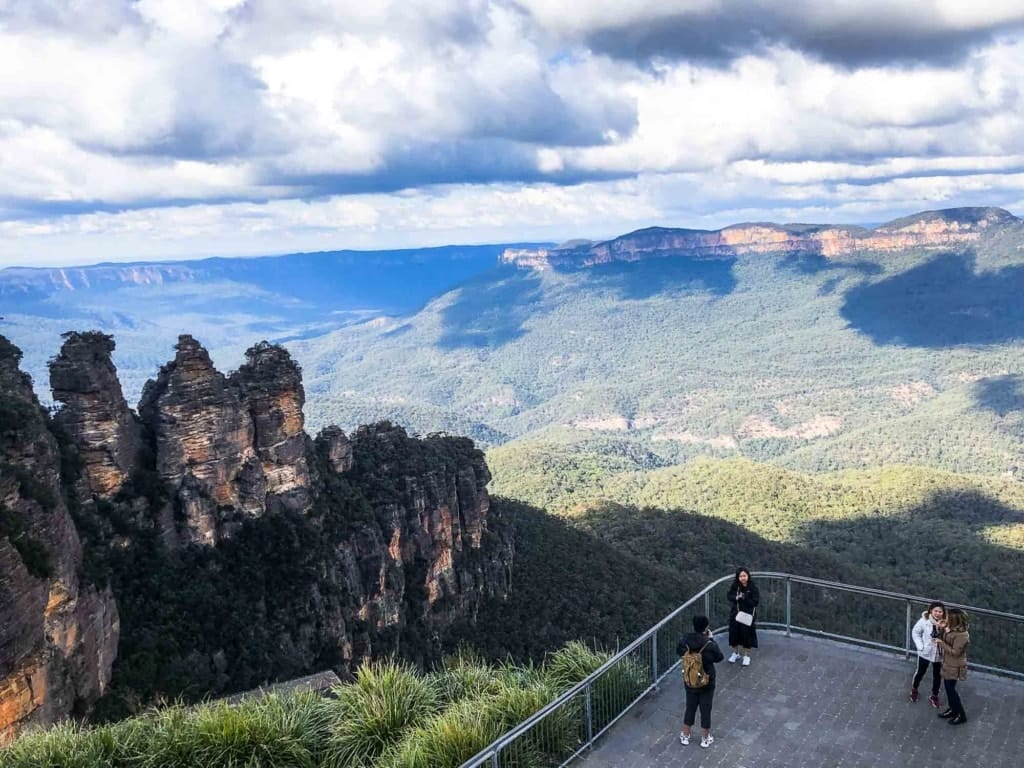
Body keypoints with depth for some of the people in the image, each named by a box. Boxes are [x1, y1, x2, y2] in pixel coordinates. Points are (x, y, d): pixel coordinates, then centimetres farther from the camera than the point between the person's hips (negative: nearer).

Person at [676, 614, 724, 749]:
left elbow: (678, 651, 5)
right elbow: (719, 657, -6)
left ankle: (685, 736, 34)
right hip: (707, 683, -3)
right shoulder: (710, 645, -26)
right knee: (705, 710, 16)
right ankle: (705, 739, 31)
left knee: (690, 708, 21)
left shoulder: (685, 641, -16)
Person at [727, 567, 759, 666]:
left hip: (747, 615, -3)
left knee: (747, 635, 4)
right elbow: (730, 596, 1)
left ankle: (747, 656, 22)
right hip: (735, 614, 3)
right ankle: (735, 653, 32)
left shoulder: (753, 587, -16)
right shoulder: (734, 585, -7)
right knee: (734, 633, 12)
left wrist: (744, 598, -25)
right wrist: (736, 598, -19)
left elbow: (755, 602, -16)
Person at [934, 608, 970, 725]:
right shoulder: (952, 629, -3)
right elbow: (943, 638, 8)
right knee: (948, 687, 20)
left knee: (951, 689, 3)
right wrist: (941, 629, -7)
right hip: (948, 663, 9)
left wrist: (941, 643, -25)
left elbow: (955, 652, -27)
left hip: (955, 666, -9)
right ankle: (952, 710, 36)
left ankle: (961, 715, 18)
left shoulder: (962, 635, -29)